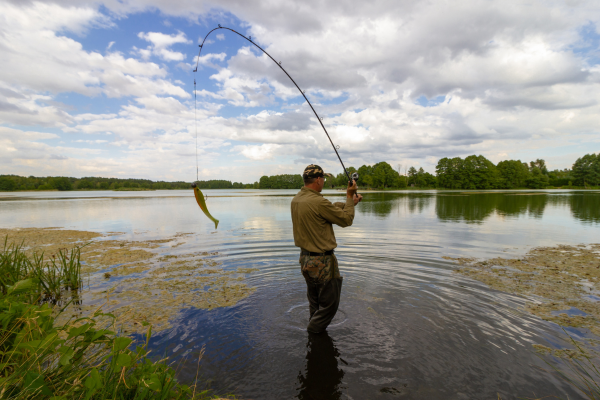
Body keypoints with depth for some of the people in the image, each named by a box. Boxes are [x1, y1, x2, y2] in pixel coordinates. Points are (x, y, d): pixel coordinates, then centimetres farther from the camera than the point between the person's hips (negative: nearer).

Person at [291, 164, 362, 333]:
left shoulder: (296, 200, 3)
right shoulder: (318, 202, -25)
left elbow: (331, 209, 12)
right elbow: (346, 220, -13)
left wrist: (349, 203, 15)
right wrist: (349, 197, -2)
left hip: (305, 258, 9)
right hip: (322, 262, -9)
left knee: (314, 303, 26)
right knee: (329, 303, 10)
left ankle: (312, 334, 40)